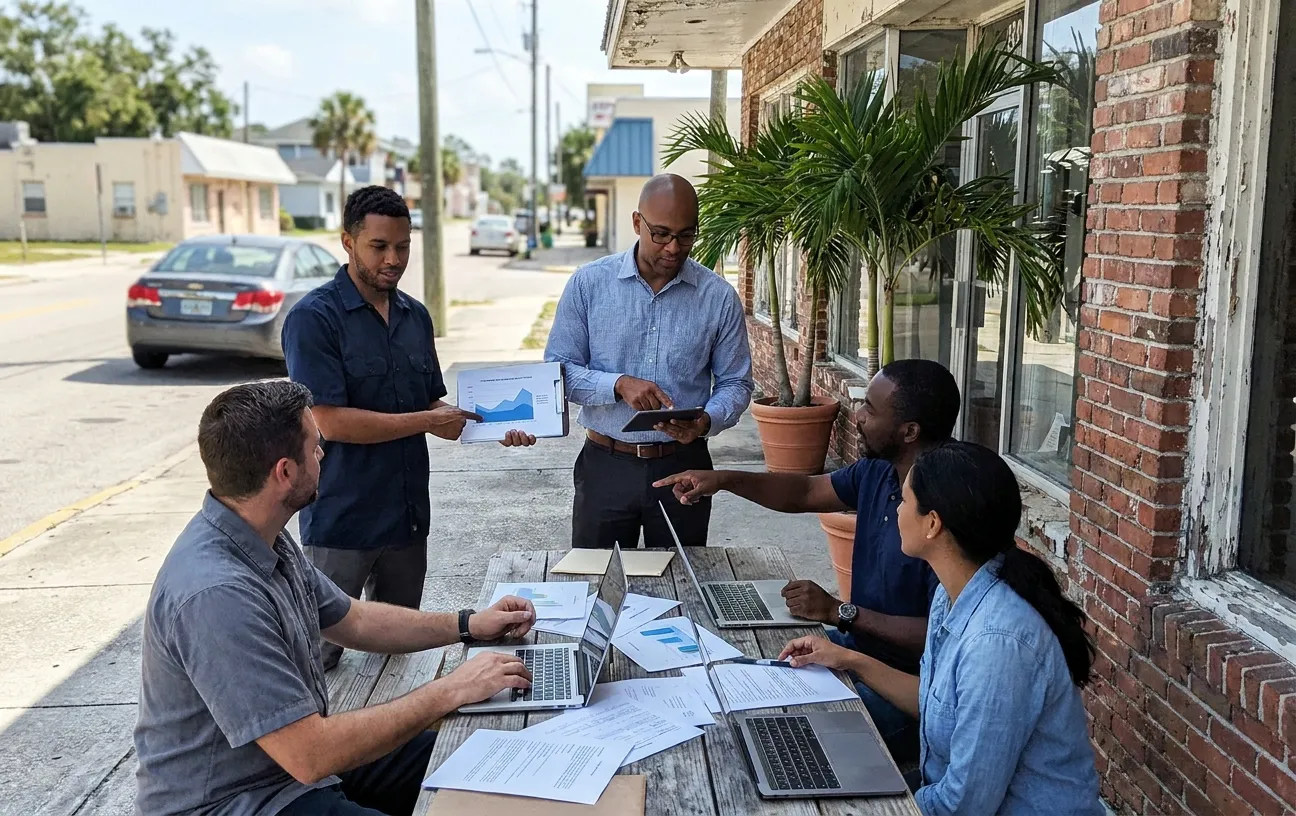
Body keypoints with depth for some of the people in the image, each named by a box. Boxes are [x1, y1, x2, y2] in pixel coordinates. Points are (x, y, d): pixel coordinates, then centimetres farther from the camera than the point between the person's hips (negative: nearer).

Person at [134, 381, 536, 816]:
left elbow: (352, 621, 15)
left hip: (294, 751, 9)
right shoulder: (215, 594, -30)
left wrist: (468, 625, 8)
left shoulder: (264, 539, 1)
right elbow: (309, 756, -30)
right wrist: (448, 692, -22)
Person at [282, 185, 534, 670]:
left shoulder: (415, 316, 10)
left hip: (408, 515, 7)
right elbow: (330, 421, -19)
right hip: (341, 520, -6)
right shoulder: (313, 318, -12)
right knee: (321, 658, 2)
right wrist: (427, 422, -15)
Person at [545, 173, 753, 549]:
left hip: (683, 467, 1)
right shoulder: (589, 283, -4)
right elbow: (557, 369, -4)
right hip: (605, 465, 0)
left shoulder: (720, 298, -2)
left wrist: (706, 421, -18)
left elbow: (735, 384, 3)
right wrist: (619, 384, -21)